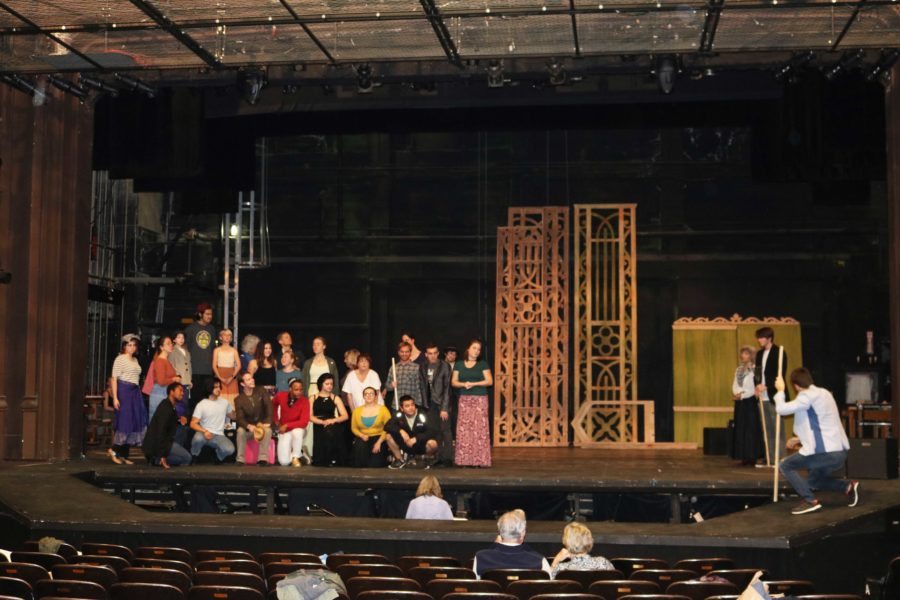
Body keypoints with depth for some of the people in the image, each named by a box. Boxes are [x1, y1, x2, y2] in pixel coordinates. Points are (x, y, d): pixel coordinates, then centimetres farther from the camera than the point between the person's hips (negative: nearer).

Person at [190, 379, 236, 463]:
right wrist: (205, 431, -26)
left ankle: (218, 457, 8)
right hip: (205, 434, -2)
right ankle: (194, 458, -6)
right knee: (198, 438, -39)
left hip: (219, 436, 2)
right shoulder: (201, 405, -3)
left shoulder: (225, 402, 10)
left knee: (230, 449, -30)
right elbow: (193, 424, -9)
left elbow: (232, 415, 27)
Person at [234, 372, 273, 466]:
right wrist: (249, 426, -36)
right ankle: (240, 460, -26)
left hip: (262, 425, 0)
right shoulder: (239, 399, -6)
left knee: (268, 430, -33)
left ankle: (263, 458, -29)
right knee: (240, 430, -32)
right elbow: (239, 418, -14)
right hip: (248, 427, 0)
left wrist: (268, 422, -27)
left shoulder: (261, 392, -2)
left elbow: (269, 406, -12)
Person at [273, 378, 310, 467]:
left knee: (297, 432, -42)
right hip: (284, 431, 2)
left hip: (298, 429, -2)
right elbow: (273, 405, 14)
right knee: (284, 462, -15)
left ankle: (296, 457, -15)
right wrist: (276, 420, 8)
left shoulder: (304, 401, -20)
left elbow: (304, 422, -25)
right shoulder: (280, 396, -12)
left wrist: (287, 425, -29)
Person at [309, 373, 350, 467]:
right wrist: (322, 422, -15)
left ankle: (333, 461, -25)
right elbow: (310, 416, 2)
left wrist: (333, 420, -12)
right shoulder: (313, 398, 15)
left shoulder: (335, 398, 16)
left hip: (332, 426, 0)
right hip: (319, 427, 0)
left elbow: (345, 416, 7)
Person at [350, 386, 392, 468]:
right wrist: (362, 435, -9)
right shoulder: (357, 410, 12)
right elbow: (354, 428, 12)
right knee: (360, 447, -35)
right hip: (363, 439, 2)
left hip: (378, 437, -2)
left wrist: (379, 442, -18)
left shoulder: (383, 409, 2)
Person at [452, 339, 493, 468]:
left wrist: (474, 384, -11)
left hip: (480, 399, -2)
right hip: (464, 400, 2)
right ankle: (464, 459, 0)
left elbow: (489, 381, -1)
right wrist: (464, 384, -11)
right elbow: (453, 382, 9)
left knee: (479, 428, -8)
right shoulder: (459, 365, 11)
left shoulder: (482, 364, 5)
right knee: (463, 429, -3)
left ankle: (479, 460, -6)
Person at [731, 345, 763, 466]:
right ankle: (744, 456, 10)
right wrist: (735, 394, -9)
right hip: (740, 403, 6)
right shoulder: (738, 369, 12)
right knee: (740, 429, 6)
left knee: (751, 428, -4)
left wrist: (742, 394, -13)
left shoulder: (754, 369, -9)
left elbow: (754, 388, -13)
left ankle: (752, 456, 0)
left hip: (750, 402, -6)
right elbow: (735, 385, 10)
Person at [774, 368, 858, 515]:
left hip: (827, 452, -9)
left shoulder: (807, 396, -11)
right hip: (839, 452, 9)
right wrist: (800, 440, 25)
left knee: (785, 466, 1)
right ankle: (848, 486, 15)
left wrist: (780, 390, 1)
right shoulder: (823, 393, 18)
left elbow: (782, 409, -17)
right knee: (812, 480, 27)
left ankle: (810, 501, -7)